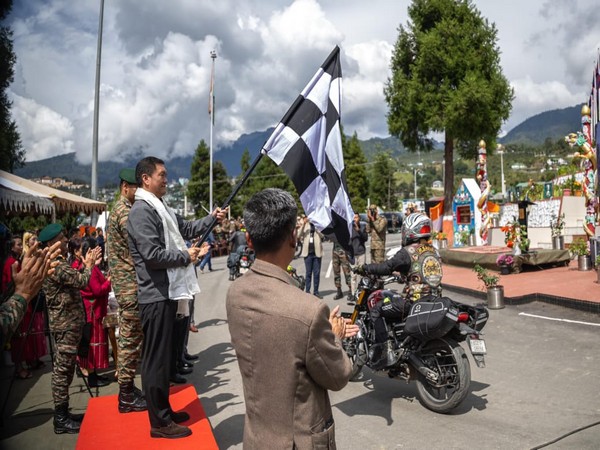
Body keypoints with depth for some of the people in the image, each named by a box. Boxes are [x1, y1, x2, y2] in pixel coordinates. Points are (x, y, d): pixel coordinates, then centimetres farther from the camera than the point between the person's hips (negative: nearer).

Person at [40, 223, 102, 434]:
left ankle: (62, 413, 22)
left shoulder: (57, 263, 15)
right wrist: (89, 265, -3)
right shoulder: (55, 265, -17)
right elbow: (81, 281, -20)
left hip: (66, 321, 10)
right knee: (63, 369, -5)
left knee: (64, 368, 14)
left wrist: (87, 264, 7)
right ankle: (61, 419, 2)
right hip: (66, 323, -10)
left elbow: (75, 282, 16)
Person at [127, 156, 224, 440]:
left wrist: (212, 218, 12)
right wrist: (186, 256, -13)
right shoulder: (141, 211, -17)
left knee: (164, 355, 18)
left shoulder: (161, 208, 14)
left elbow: (187, 229, 22)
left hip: (167, 292, 10)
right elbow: (153, 255, -24)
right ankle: (159, 422, 12)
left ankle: (164, 410, 32)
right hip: (156, 295, -10)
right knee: (156, 357, 0)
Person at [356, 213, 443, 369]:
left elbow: (386, 267, -14)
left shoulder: (408, 252, -11)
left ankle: (383, 352, -6)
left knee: (376, 310, 0)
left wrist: (364, 268, 0)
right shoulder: (433, 251, 14)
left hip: (414, 301, -9)